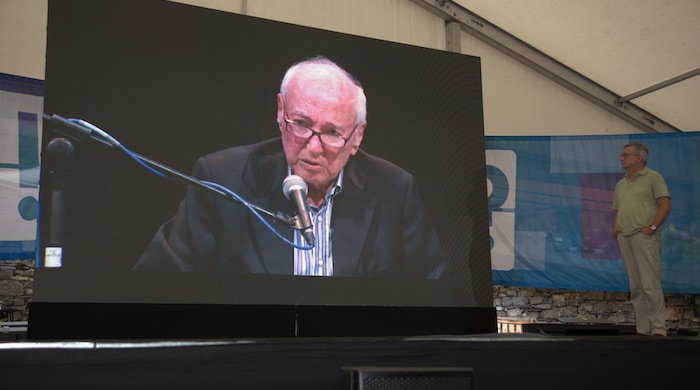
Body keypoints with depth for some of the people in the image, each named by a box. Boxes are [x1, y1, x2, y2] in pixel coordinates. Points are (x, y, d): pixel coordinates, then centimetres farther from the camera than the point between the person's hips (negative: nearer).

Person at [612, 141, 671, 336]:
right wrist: (615, 229, 9)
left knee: (651, 285, -10)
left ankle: (658, 329, -7)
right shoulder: (621, 184, 20)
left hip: (644, 237, -7)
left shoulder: (653, 177, 1)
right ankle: (643, 329, 11)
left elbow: (665, 205, -6)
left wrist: (652, 227, -14)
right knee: (636, 287, 7)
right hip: (624, 238, 7)